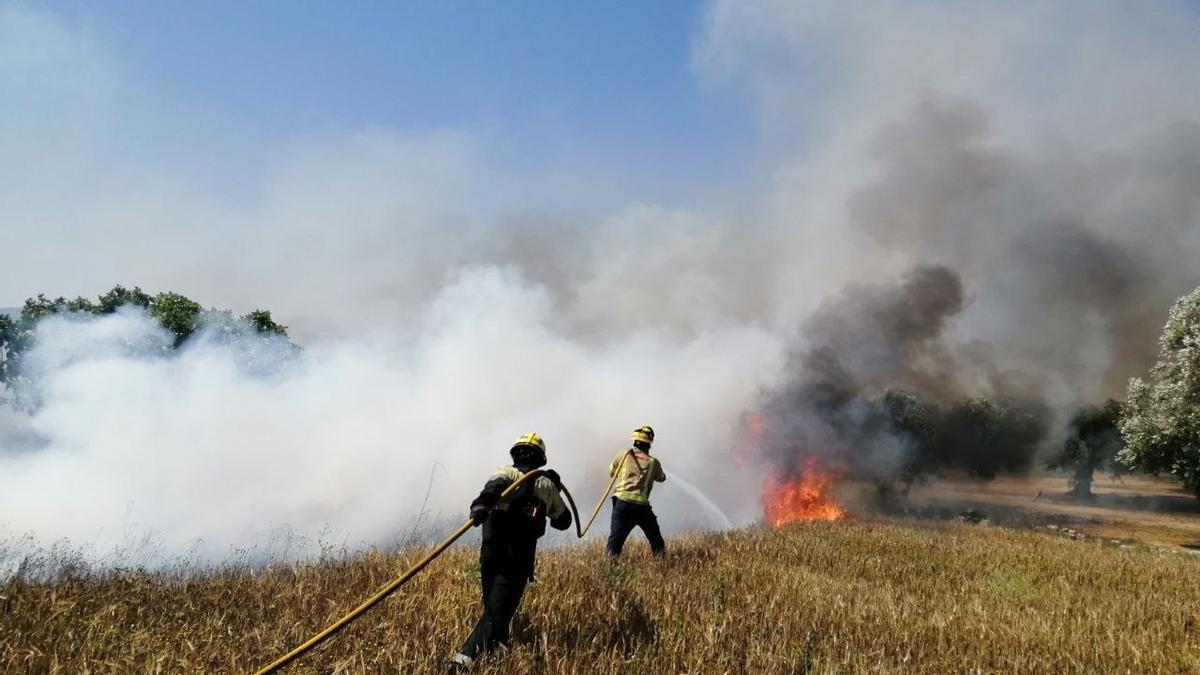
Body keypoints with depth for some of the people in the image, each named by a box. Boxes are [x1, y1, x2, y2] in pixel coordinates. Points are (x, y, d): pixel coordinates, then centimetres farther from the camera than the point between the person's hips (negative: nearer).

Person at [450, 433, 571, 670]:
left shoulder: (504, 473, 9)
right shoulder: (547, 485, 14)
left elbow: (495, 485, -18)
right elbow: (563, 521, 27)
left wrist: (481, 504, -36)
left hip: (491, 552, 1)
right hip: (520, 558, -1)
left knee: (492, 607, 22)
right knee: (499, 612, -8)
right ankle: (466, 657, -25)